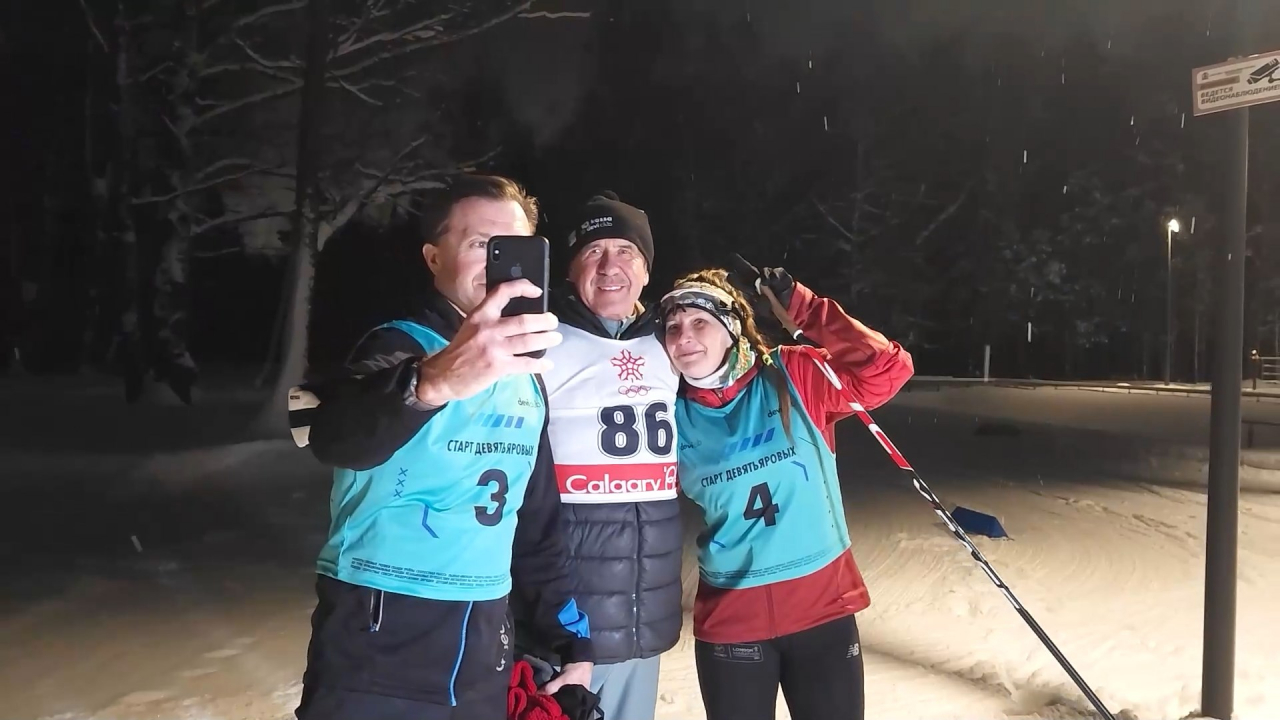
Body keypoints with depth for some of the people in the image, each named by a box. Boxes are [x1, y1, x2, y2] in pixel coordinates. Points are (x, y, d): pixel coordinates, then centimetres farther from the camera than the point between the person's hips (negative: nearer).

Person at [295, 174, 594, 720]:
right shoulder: (400, 346, -9)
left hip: (485, 651, 6)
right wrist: (434, 380, -50)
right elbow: (338, 437, -32)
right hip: (379, 647, -5)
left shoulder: (527, 379, 10)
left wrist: (572, 640, 11)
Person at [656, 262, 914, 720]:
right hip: (728, 619, 1)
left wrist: (800, 306, -17)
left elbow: (887, 369, -17)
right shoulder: (673, 416, -4)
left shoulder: (795, 378, -7)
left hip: (823, 606, 0)